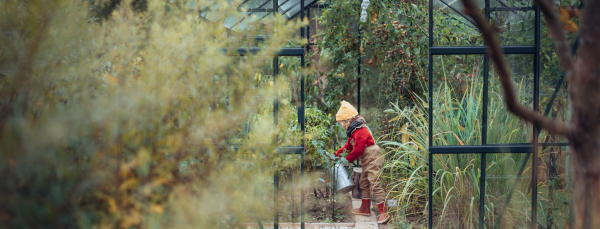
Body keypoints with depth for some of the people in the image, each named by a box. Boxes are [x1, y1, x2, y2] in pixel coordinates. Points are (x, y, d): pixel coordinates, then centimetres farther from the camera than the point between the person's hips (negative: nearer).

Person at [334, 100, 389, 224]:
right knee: (363, 183, 19)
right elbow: (349, 146, 21)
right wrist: (337, 154, 16)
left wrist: (347, 160, -9)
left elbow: (357, 150, -22)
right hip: (367, 161, 11)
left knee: (375, 185, -14)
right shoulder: (354, 131, 13)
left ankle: (384, 213, -14)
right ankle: (365, 209, 32)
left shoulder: (360, 132, -21)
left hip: (373, 159, -11)